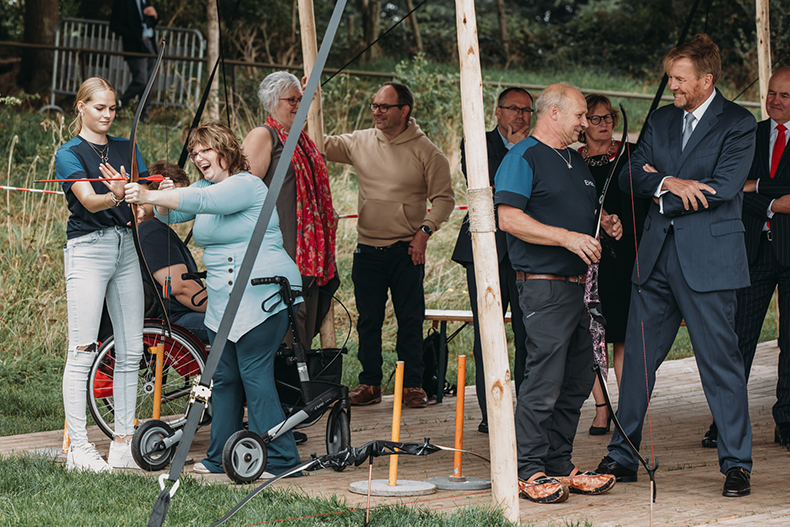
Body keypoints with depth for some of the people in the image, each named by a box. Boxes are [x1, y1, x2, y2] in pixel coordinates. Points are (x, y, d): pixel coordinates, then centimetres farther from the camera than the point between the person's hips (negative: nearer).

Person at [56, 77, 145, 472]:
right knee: (83, 350, -9)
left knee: (130, 351, 4)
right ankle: (78, 446, -5)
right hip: (87, 249, -6)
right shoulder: (69, 154, -1)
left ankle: (124, 442, 10)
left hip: (127, 246, 6)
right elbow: (89, 201, -16)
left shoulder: (126, 149, 15)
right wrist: (115, 196, -37)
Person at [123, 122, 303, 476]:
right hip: (223, 299, 9)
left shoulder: (246, 185, -11)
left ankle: (280, 458, -8)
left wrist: (150, 196, -30)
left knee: (254, 373, -11)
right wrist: (163, 198, -10)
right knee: (223, 376, 10)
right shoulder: (206, 185, 17)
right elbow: (169, 215, 14)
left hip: (262, 297, -9)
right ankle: (219, 458, 17)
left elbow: (201, 201, -26)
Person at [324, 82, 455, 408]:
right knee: (368, 320, 6)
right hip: (367, 249, 3)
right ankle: (370, 384, 15)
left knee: (410, 320, 1)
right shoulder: (360, 142, 6)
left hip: (406, 250, -3)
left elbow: (444, 198, 0)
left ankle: (413, 385, 9)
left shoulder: (425, 151, -3)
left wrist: (425, 230, -12)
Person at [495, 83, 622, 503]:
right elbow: (509, 218, -18)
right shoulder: (522, 158, -7)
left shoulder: (576, 162, 21)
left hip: (578, 285, 9)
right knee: (544, 381, -10)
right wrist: (567, 237, -22)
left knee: (577, 382, 10)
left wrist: (604, 223, 11)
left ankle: (559, 464, 17)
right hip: (544, 287, -9)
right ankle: (530, 471, -4)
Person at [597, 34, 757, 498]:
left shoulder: (738, 124, -4)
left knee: (720, 363, -3)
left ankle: (737, 464, 6)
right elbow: (632, 176, 7)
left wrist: (663, 195, -5)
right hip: (657, 256, 6)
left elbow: (723, 189, -14)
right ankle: (623, 457, 16)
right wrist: (669, 183, -12)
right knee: (637, 356, 7)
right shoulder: (662, 121, 15)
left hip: (708, 259, -6)